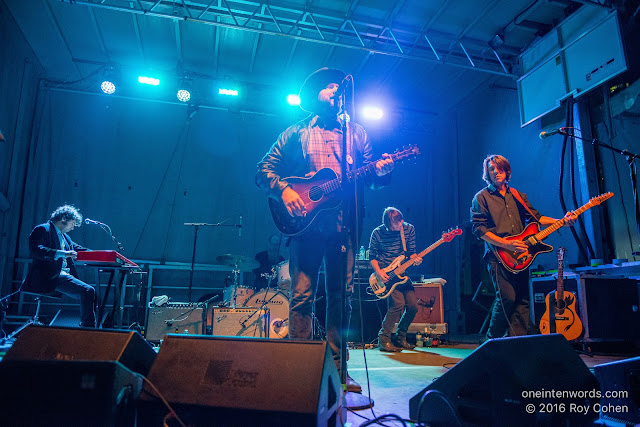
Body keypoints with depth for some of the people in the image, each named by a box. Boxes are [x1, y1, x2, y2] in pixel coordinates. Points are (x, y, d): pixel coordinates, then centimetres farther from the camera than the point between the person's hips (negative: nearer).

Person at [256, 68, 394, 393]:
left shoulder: (356, 133, 18)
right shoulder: (297, 133, 11)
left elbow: (370, 179, 14)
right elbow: (264, 169, 7)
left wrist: (381, 171, -8)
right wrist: (283, 190, -12)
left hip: (345, 225, 2)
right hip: (306, 223, -2)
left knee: (341, 296, 3)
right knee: (301, 295, -4)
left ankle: (336, 367, 13)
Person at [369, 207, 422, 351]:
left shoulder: (409, 229, 0)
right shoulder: (378, 233, -8)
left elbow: (411, 251, 7)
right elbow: (372, 256, 0)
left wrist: (415, 259, -15)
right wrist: (378, 271, -14)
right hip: (384, 274, -5)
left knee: (413, 306, -3)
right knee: (398, 303, -19)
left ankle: (400, 337, 19)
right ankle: (383, 340, -5)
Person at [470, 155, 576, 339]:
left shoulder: (517, 196, 20)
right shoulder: (482, 197, 2)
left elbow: (535, 217, 18)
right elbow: (479, 228, -7)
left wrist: (562, 222, 2)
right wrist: (506, 244, -16)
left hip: (520, 254, 6)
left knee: (523, 299, 2)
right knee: (507, 297, -14)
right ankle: (493, 338, 3)